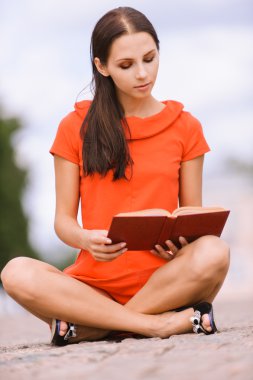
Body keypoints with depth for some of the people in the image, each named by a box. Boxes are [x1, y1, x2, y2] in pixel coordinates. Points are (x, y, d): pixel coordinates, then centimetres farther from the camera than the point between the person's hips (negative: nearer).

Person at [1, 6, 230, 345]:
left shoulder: (185, 127, 12)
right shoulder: (76, 127, 9)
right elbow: (63, 220, 8)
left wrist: (181, 242, -12)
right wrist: (87, 240, -17)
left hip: (162, 279, 1)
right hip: (95, 281, 0)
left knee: (213, 253, -33)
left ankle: (91, 326, -22)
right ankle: (162, 323, -29)